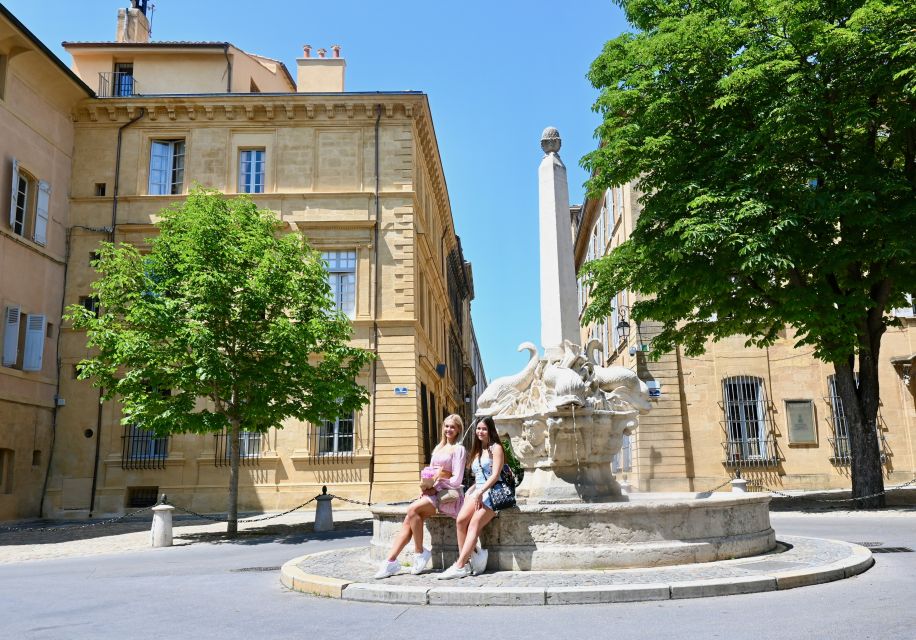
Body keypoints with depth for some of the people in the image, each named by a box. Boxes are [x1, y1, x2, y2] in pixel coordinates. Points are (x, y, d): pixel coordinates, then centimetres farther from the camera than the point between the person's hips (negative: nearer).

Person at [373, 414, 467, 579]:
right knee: (408, 521, -15)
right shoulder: (438, 448, 21)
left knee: (413, 509, -28)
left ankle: (419, 553, -14)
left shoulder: (458, 449, -1)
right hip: (432, 492, 6)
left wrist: (434, 488, -12)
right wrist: (425, 486, 0)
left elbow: (457, 480, -8)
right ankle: (391, 561, -18)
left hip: (447, 494, -6)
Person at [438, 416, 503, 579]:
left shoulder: (496, 448, 4)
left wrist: (480, 492, -18)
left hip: (493, 492, -6)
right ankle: (467, 560, -23)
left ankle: (460, 566, -29)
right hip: (477, 492, 6)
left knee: (474, 524, -24)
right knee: (461, 520, -22)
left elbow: (495, 475, -8)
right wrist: (469, 491, 7)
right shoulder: (476, 452, 25)